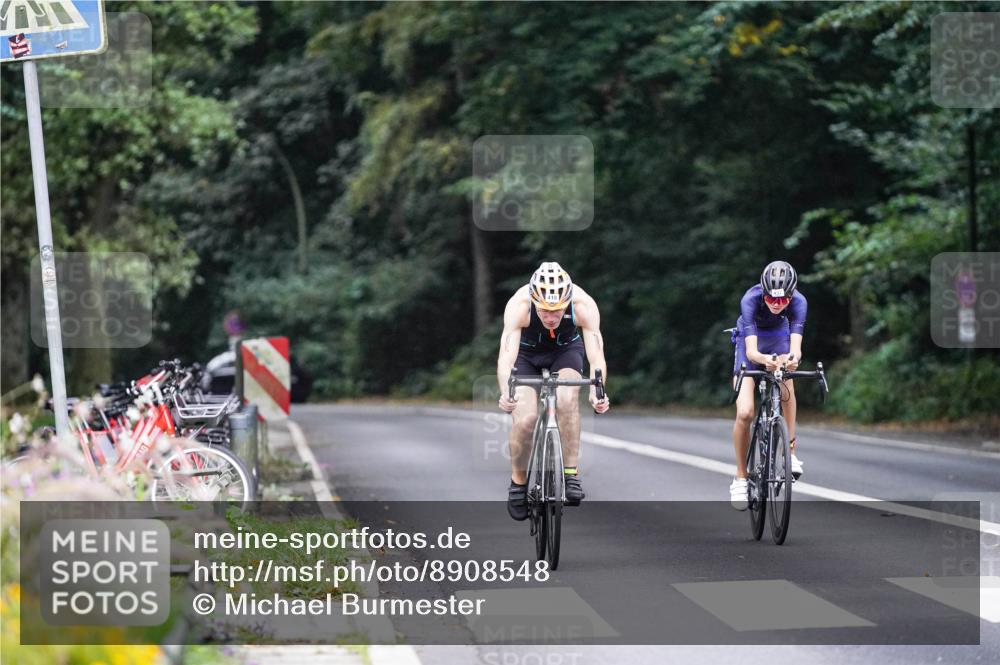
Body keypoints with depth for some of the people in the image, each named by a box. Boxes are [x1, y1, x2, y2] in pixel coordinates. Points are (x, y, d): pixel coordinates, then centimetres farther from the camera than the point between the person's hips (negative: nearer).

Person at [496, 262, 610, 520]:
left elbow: (596, 356, -40)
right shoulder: (519, 305, -36)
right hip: (526, 353, 0)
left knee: (567, 399, -30)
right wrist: (506, 393, -63)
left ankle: (571, 475, -20)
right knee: (525, 418, -20)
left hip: (566, 350, 0)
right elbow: (506, 356, -45)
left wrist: (597, 392, -59)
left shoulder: (583, 305, -34)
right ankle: (518, 480, 5)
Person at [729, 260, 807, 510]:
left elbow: (796, 347, -41)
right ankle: (740, 478, 1)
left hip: (779, 338, 2)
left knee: (786, 377, -30)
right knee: (744, 413, -15)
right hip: (753, 342, -2)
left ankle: (790, 450, -19)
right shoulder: (751, 300, -36)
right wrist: (763, 359, -67)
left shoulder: (798, 302, -31)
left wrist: (792, 358, -65)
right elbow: (751, 351, -44)